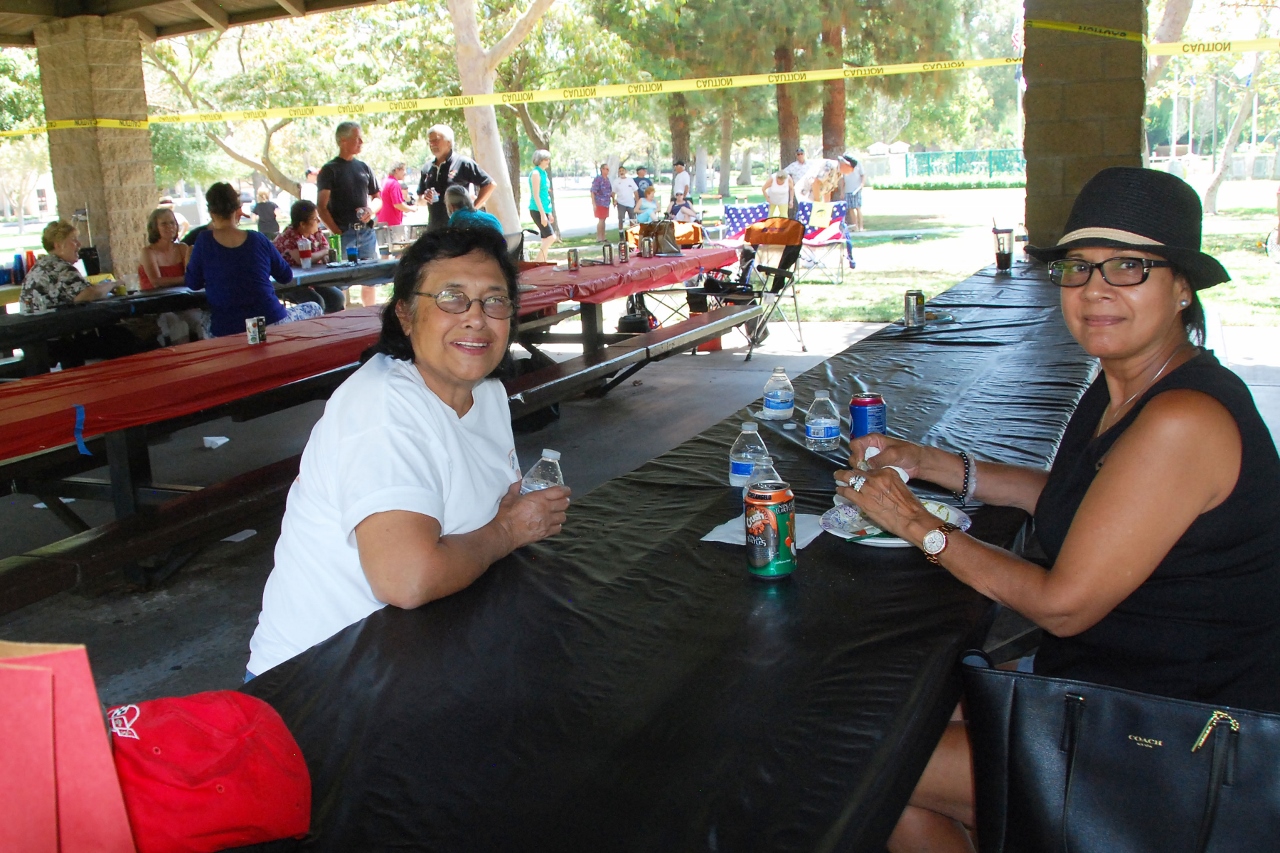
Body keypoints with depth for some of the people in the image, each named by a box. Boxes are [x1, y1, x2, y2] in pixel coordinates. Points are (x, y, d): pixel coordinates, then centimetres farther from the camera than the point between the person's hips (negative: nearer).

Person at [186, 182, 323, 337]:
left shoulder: (204, 241, -4)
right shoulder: (258, 239, 0)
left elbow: (193, 284, 6)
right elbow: (286, 277, 11)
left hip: (226, 333, 1)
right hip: (272, 323, 0)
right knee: (314, 308, 29)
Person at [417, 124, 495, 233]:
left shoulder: (463, 163, -5)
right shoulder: (427, 169, 14)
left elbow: (490, 185, -6)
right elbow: (420, 198, 24)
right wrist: (424, 198, -1)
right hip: (433, 230, 6)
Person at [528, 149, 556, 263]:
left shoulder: (543, 173, 16)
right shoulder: (536, 173, -12)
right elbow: (536, 195, -16)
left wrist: (549, 213, 21)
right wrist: (543, 214, -20)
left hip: (544, 210, 9)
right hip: (537, 210, -9)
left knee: (546, 240, 8)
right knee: (551, 237, -16)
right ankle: (538, 264, -12)